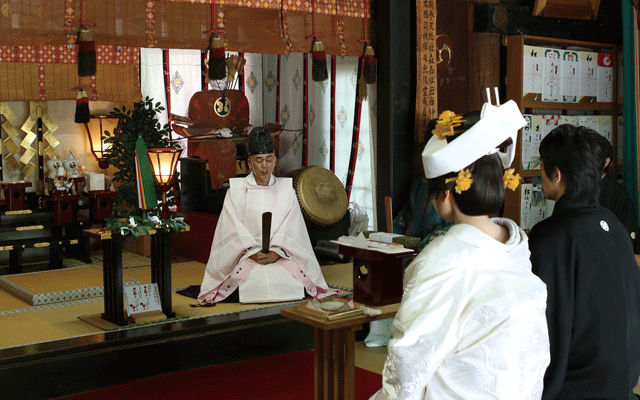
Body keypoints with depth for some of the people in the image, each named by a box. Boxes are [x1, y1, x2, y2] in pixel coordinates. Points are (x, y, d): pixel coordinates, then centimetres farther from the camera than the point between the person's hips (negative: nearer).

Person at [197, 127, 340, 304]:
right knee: (255, 284, -31)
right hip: (247, 254, -1)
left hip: (281, 254, 2)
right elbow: (234, 229, -2)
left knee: (292, 283, -26)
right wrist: (252, 251, -17)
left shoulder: (287, 190, 13)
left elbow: (291, 229, 2)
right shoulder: (236, 191, 9)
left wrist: (276, 252, -15)